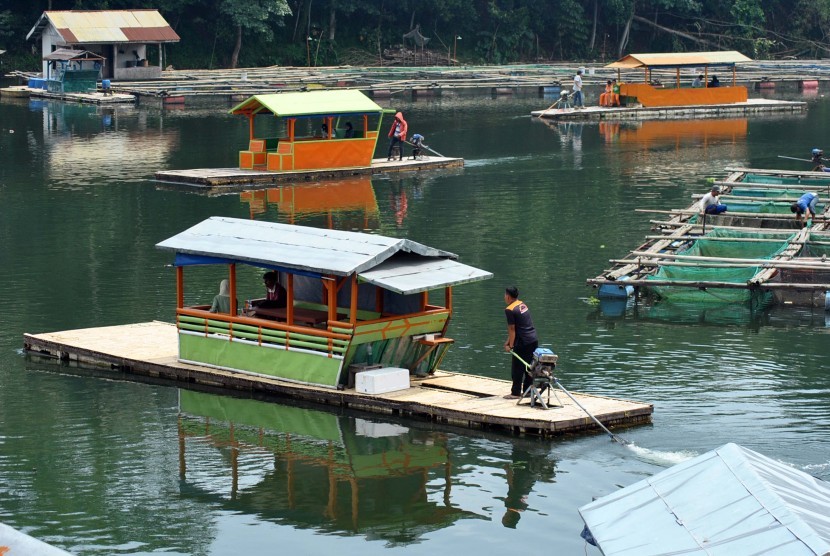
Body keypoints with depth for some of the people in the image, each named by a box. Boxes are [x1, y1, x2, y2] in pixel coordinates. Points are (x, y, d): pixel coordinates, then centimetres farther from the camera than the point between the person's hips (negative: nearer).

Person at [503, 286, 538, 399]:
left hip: (523, 343, -8)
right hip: (534, 339, 8)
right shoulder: (522, 304, 13)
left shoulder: (510, 310, -13)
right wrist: (508, 340, 21)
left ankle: (515, 393, 4)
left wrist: (510, 345, -6)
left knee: (517, 368, 1)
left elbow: (512, 329, -13)